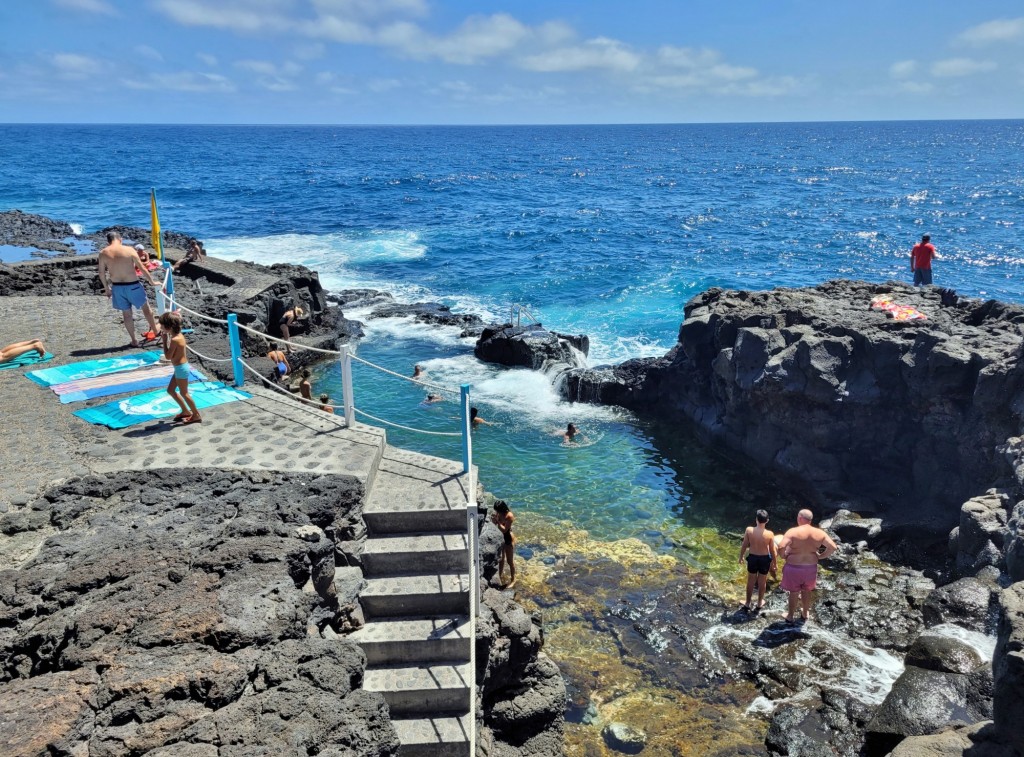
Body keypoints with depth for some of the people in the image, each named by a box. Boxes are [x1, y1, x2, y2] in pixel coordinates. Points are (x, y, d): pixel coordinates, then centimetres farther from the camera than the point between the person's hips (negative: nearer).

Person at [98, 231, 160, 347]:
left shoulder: (103, 253, -2)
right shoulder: (129, 250, -10)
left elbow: (101, 273, 3)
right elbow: (142, 269, -8)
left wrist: (106, 288, 16)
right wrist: (152, 282, 4)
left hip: (117, 287, 2)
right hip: (132, 285, -2)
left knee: (126, 314, 14)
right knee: (145, 306, 21)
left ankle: (134, 340, 20)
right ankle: (155, 331, 35)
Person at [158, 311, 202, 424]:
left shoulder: (174, 339, -25)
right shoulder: (179, 335, 4)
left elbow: (168, 356, -18)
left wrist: (165, 340, -16)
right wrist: (167, 339, 8)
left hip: (181, 368, -10)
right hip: (181, 367, 10)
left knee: (184, 393, 3)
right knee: (170, 390, 19)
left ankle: (196, 415, 13)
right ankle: (186, 411, 28)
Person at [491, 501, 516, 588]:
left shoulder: (509, 516, -27)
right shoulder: (498, 513, -7)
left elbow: (504, 529, -28)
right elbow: (495, 524, 0)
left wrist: (497, 521, -32)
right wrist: (493, 519, -20)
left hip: (508, 539, -7)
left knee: (510, 561, 9)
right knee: (500, 559, 22)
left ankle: (512, 579, 26)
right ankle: (500, 576, 40)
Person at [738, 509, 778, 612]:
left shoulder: (749, 530, -20)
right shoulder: (770, 534, -22)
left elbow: (744, 545, -8)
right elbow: (772, 551, -10)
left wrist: (741, 556, 9)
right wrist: (774, 562, 7)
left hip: (752, 558, 1)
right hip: (765, 559, -1)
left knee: (750, 581, 18)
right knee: (762, 581, 20)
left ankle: (747, 604, 30)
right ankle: (760, 602, 38)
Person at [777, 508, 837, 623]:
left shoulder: (793, 532, -21)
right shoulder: (819, 533, -8)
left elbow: (781, 547, -30)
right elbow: (833, 547, -5)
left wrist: (784, 556, -10)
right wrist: (820, 556, 5)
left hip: (794, 567, -4)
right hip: (811, 567, 4)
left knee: (794, 592, 13)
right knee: (806, 590, 25)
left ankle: (790, 616, 29)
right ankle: (805, 613, 42)